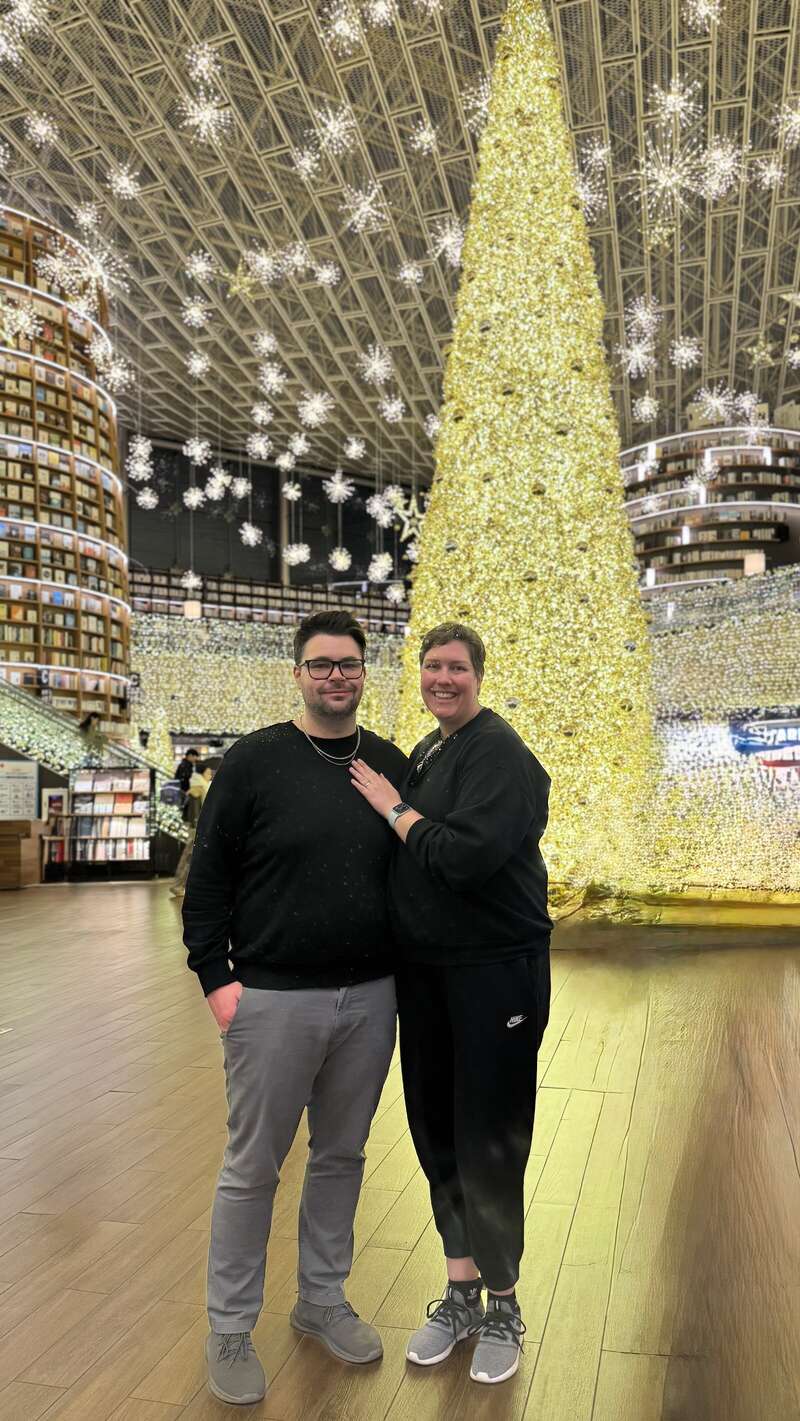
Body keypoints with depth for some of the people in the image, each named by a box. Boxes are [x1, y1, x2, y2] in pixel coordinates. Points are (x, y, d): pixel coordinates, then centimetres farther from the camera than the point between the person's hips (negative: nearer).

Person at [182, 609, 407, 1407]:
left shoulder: (391, 765, 4)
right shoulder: (254, 762, -7)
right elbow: (208, 877, -5)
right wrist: (216, 976, -10)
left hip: (370, 998, 4)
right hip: (274, 999, -4)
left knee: (342, 1156, 18)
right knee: (252, 1168, 9)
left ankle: (322, 1301, 39)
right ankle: (230, 1330, 30)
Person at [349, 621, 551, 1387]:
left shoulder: (500, 752, -14)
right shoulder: (421, 756, 11)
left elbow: (467, 856, -27)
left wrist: (395, 810, -16)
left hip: (495, 972, -7)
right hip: (423, 971, 7)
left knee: (488, 1143, 5)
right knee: (436, 1132, 15)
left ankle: (502, 1307, 28)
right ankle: (460, 1291, 35)